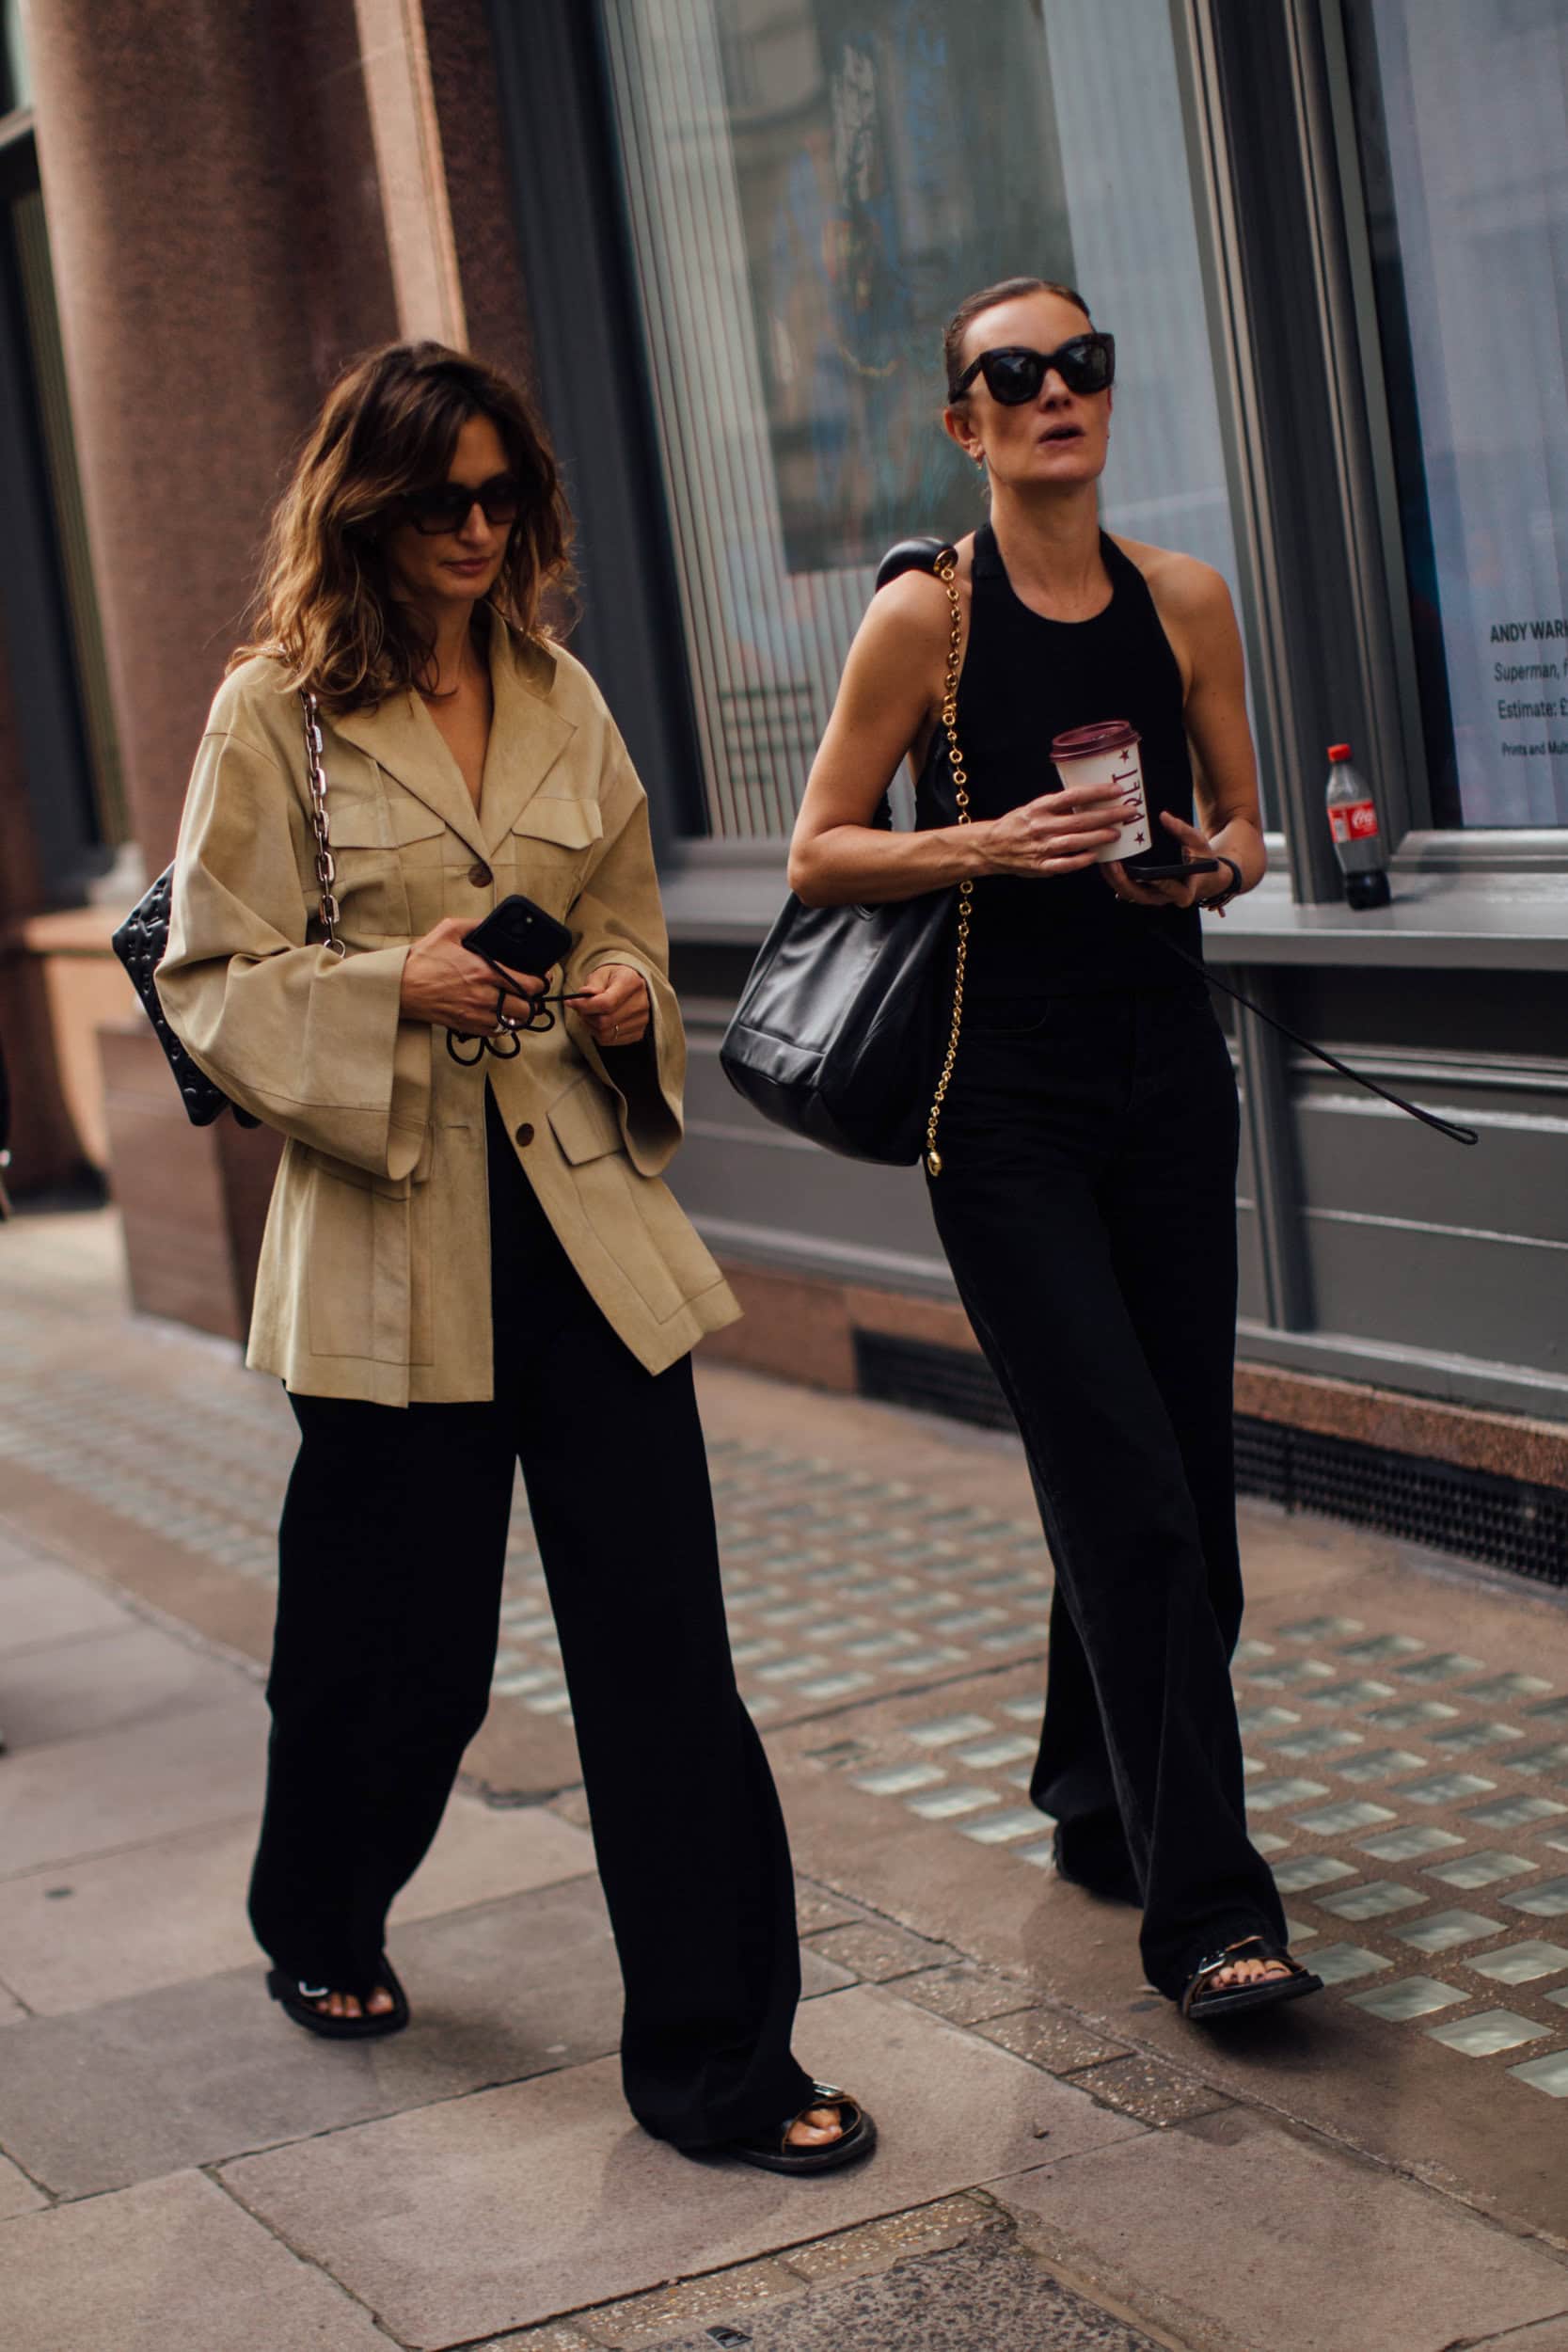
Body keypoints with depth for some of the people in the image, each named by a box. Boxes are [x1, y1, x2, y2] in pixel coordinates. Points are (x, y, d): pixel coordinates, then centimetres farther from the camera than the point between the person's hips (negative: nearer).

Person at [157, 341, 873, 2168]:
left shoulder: (561, 696, 10)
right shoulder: (277, 710, -4)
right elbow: (213, 982, -3)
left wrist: (630, 993, -1)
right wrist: (393, 989, -18)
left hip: (586, 1211, 4)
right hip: (394, 1236, -4)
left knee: (663, 1640, -1)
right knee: (397, 1648, 9)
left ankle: (717, 2061, 8)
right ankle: (319, 1932, 40)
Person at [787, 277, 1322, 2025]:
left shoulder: (1184, 600, 6)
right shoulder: (925, 617, -5)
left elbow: (1240, 824, 14)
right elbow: (818, 857, -3)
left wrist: (1209, 863, -8)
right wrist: (993, 845, -18)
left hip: (1166, 1069, 5)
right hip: (1005, 1094, -4)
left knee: (1174, 1470, 10)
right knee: (1127, 1485, -10)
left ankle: (1100, 1800, 32)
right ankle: (1205, 1906, -7)